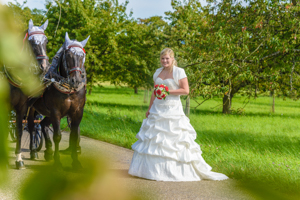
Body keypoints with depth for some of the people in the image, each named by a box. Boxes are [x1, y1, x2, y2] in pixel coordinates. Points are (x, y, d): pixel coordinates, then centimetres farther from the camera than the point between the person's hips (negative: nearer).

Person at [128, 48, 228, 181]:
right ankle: (151, 169, 12)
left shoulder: (179, 72, -5)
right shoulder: (158, 72, 14)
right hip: (157, 109, 6)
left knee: (173, 140, -8)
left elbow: (185, 90, -10)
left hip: (172, 110, -6)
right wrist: (149, 109, 17)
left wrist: (168, 91, -16)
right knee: (153, 139, 5)